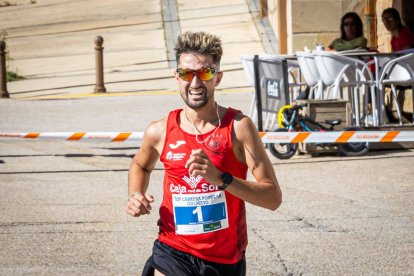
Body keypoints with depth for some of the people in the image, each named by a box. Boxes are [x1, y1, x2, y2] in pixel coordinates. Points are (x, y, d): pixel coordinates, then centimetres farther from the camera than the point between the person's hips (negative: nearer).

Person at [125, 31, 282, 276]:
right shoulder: (160, 131, -1)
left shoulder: (238, 127, -10)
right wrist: (136, 195, 2)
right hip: (173, 253, 0)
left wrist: (220, 177, -28)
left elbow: (273, 198, -16)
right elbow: (141, 165, 24)